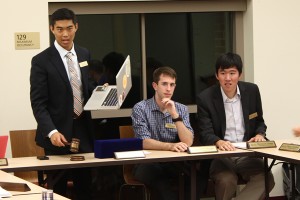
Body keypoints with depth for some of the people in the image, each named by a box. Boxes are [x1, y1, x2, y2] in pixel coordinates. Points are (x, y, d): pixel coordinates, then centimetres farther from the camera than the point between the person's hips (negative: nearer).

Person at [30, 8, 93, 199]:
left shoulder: (85, 55, 9)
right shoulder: (41, 60, -7)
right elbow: (38, 102, -11)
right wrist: (51, 131, -23)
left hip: (83, 129, 4)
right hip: (58, 133, -4)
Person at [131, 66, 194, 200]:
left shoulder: (181, 109, 8)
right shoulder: (141, 108, -2)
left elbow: (188, 142, -5)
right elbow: (144, 142, -14)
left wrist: (174, 115, -15)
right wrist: (170, 146, -30)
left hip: (174, 164, 3)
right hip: (148, 163, -3)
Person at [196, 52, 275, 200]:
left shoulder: (252, 91, 5)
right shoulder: (205, 98, -4)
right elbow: (205, 134, -7)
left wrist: (259, 135, -6)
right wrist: (219, 142, -30)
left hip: (247, 154, 3)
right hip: (221, 156, -3)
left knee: (266, 179, -26)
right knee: (226, 181, -35)